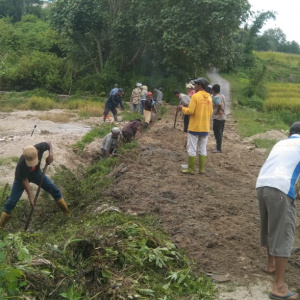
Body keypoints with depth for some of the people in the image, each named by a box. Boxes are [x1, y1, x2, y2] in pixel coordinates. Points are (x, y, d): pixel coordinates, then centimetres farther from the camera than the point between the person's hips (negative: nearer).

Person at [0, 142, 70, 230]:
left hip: (36, 173, 4)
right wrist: (30, 196, -30)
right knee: (12, 201, -7)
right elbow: (24, 180, -29)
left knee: (54, 190, 1)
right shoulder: (21, 164, -42)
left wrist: (51, 153, -31)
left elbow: (48, 143, -11)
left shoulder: (39, 147, -35)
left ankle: (67, 213, 19)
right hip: (22, 177, -4)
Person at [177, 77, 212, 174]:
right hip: (205, 128, 6)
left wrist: (182, 108, 0)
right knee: (202, 149, 12)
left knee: (192, 149, 2)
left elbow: (190, 111, -17)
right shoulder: (209, 97, 6)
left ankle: (191, 169, 7)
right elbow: (210, 112, 11)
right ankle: (202, 169, 15)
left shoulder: (195, 96, -13)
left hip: (194, 127, -6)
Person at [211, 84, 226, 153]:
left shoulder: (215, 97, -17)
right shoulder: (223, 96, 11)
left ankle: (219, 149, 1)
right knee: (220, 134, 16)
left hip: (217, 117, -9)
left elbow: (219, 104, -33)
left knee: (217, 134, -2)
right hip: (223, 117, 9)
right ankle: (218, 147, 25)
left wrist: (218, 110, -19)